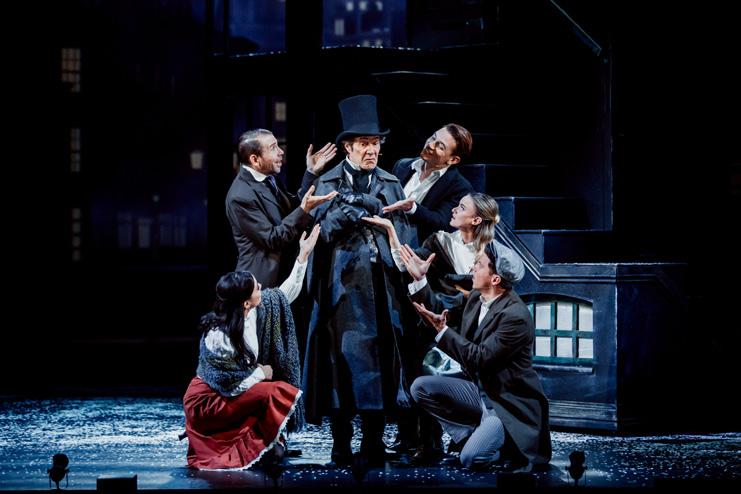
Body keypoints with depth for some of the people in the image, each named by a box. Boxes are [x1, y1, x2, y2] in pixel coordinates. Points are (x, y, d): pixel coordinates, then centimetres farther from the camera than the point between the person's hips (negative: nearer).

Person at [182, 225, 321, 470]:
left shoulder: (255, 311, -8)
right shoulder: (219, 337, -29)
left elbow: (286, 294, 7)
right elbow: (232, 385, -23)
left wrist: (303, 255, 3)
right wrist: (262, 373, -9)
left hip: (232, 393, 9)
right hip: (208, 402, -9)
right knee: (277, 392, -20)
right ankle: (262, 445, -2)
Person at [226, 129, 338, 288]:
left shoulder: (268, 178, 4)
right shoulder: (241, 196, -22)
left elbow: (295, 206, 10)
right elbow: (272, 239, -22)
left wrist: (312, 173, 3)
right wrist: (304, 210, -27)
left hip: (285, 273, 9)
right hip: (263, 281, -9)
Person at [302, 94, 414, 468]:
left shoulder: (390, 184, 15)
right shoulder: (327, 184, 8)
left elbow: (402, 231, 7)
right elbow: (321, 230, -3)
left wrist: (367, 206, -5)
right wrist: (345, 211, -14)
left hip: (380, 284, 2)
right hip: (341, 283, -2)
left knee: (379, 360, -1)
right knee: (342, 356, -4)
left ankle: (373, 444, 6)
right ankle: (341, 446, 2)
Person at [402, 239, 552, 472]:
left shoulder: (515, 316, -25)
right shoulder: (476, 297, 1)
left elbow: (480, 359, -26)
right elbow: (441, 316, 10)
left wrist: (442, 330, -24)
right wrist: (419, 280, 4)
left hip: (509, 403, -8)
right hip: (480, 390, 8)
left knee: (471, 458, -26)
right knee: (421, 387, -5)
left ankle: (510, 448, 5)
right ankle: (476, 435, 0)